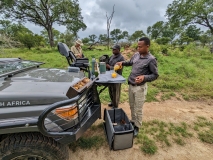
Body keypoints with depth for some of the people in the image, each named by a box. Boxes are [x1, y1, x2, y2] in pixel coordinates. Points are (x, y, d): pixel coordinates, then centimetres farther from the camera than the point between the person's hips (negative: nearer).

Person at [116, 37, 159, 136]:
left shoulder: (151, 59, -16)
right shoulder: (136, 55, 3)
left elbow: (155, 75, -11)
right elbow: (130, 62, 23)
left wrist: (144, 77, -29)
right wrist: (122, 63, 4)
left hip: (140, 87, -6)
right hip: (131, 85, 7)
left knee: (138, 109, 7)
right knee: (132, 106, 20)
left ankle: (137, 127, 29)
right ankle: (133, 121, 42)